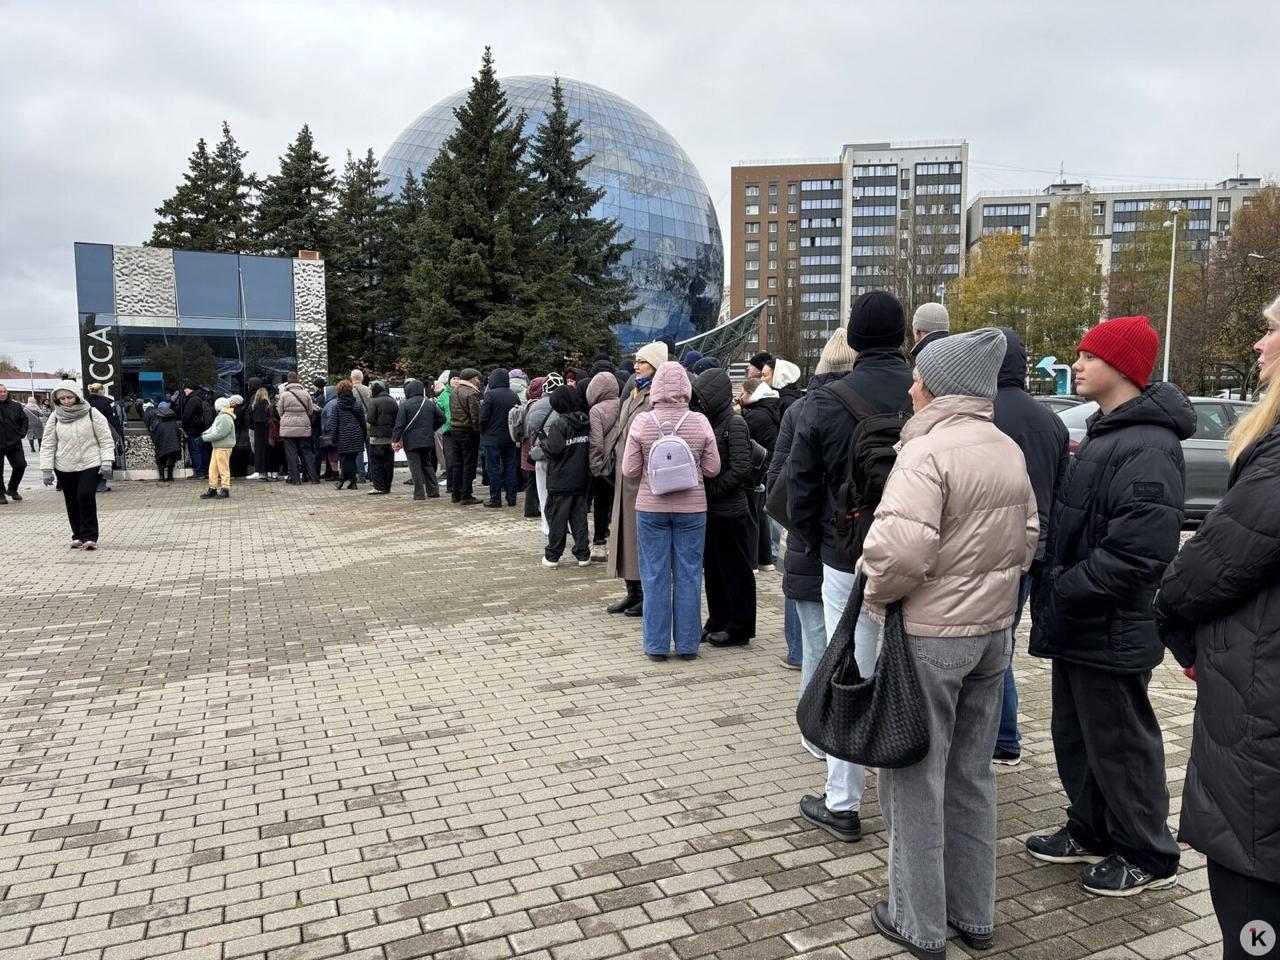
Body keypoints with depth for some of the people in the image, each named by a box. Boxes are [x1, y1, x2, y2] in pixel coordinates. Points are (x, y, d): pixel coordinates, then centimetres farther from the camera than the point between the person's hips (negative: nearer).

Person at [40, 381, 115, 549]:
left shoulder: (91, 413, -4)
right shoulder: (55, 417, 2)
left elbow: (105, 439, -2)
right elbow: (48, 445, 5)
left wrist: (106, 461, -11)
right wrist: (46, 469, -1)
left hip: (90, 465, -3)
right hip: (64, 468, 3)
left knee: (86, 497, -15)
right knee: (72, 502, 8)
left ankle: (89, 536, -6)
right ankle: (78, 535, 21)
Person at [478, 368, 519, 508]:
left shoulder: (490, 394, -13)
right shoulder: (514, 395, 5)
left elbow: (483, 417, -14)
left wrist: (482, 431, 2)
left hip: (492, 438, -5)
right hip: (510, 438, 5)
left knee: (493, 469, 1)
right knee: (510, 468, 10)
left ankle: (495, 499, 2)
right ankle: (511, 499, 12)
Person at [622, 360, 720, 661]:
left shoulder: (641, 422, -8)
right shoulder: (700, 422, -7)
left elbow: (629, 471, -5)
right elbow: (712, 469, -2)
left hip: (651, 507, 0)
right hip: (692, 508, 0)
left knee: (655, 576, 8)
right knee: (688, 575, 9)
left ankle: (656, 645, 14)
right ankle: (687, 644, 16)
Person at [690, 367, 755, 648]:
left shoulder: (734, 424, -11)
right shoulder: (708, 422, 12)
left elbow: (740, 469, -19)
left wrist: (711, 491, -18)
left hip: (730, 511, -8)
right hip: (709, 509, 8)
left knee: (736, 571, 3)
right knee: (712, 569, 15)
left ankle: (740, 627, 13)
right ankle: (717, 621, 28)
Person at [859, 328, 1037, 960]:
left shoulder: (927, 450, -18)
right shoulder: (1009, 451, 8)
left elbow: (901, 549, -28)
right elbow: (1028, 539, 15)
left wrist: (877, 593, -11)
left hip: (929, 635, -8)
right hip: (994, 629, 8)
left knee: (916, 778, 6)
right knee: (972, 774, 18)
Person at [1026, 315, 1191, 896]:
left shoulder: (1147, 447, -22)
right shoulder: (1104, 434, 13)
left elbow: (1138, 549, -29)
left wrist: (1064, 589, -21)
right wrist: (1053, 592, 10)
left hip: (1110, 631, -10)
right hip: (1077, 625, 10)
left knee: (1119, 742, 6)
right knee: (1076, 735, 21)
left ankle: (1148, 857, 26)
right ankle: (1090, 832, 38)